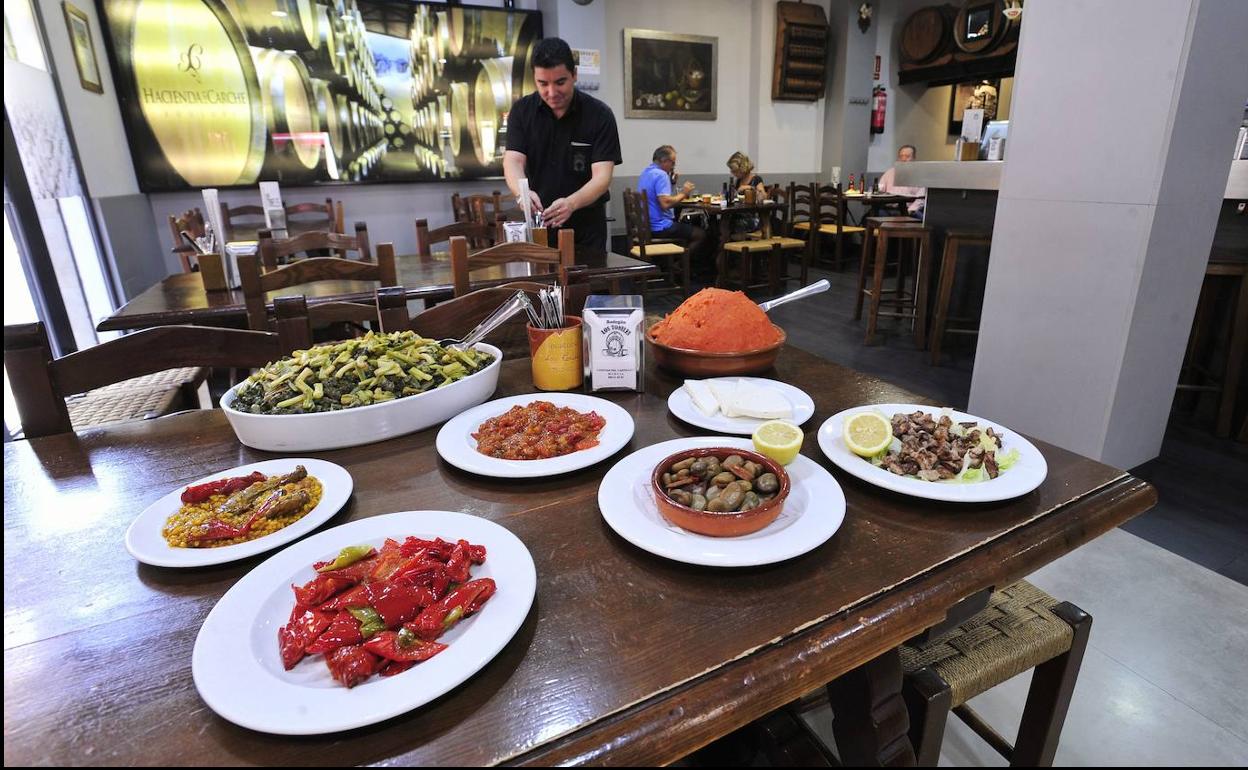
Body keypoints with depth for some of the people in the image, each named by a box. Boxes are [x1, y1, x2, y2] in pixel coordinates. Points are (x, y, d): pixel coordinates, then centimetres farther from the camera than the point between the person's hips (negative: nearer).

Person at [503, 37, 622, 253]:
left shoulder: (600, 115, -11)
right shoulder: (522, 111, -3)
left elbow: (602, 176, -19)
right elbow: (513, 161, -12)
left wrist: (571, 203, -39)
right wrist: (522, 192, -36)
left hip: (586, 230, -2)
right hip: (537, 224, 2)